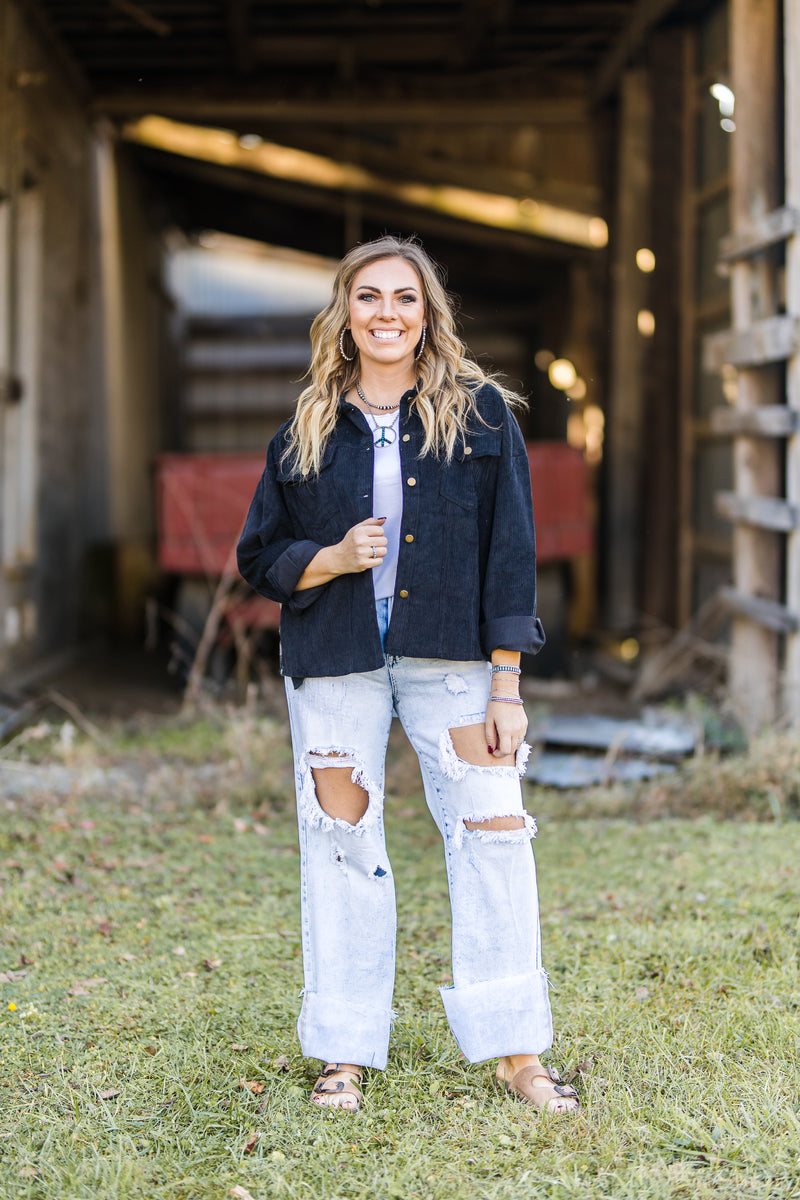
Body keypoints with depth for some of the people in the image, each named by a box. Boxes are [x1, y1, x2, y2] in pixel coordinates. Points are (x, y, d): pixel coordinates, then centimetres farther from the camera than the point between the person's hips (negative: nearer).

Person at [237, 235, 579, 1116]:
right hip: (335, 662, 1)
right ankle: (345, 1052, 17)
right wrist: (329, 560, -11)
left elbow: (510, 552, 0)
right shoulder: (307, 431, 6)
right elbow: (260, 557, 11)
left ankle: (516, 1051, 6)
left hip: (450, 659, -1)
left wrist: (506, 687, -6)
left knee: (493, 831, -5)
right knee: (341, 843, 5)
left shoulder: (479, 412, 2)